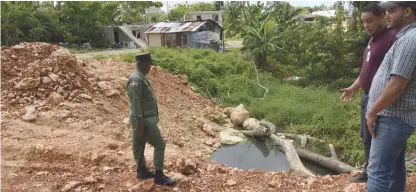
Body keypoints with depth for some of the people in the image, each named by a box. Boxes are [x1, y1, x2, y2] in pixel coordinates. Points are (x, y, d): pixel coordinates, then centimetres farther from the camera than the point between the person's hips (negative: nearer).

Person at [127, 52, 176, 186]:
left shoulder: (141, 78, 12)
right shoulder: (136, 79, -20)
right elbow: (135, 102, -25)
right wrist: (139, 122, -26)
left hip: (145, 119, 10)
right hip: (144, 120, -10)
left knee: (139, 146, 18)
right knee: (160, 145, -4)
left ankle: (142, 171, 31)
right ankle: (159, 176, 5)